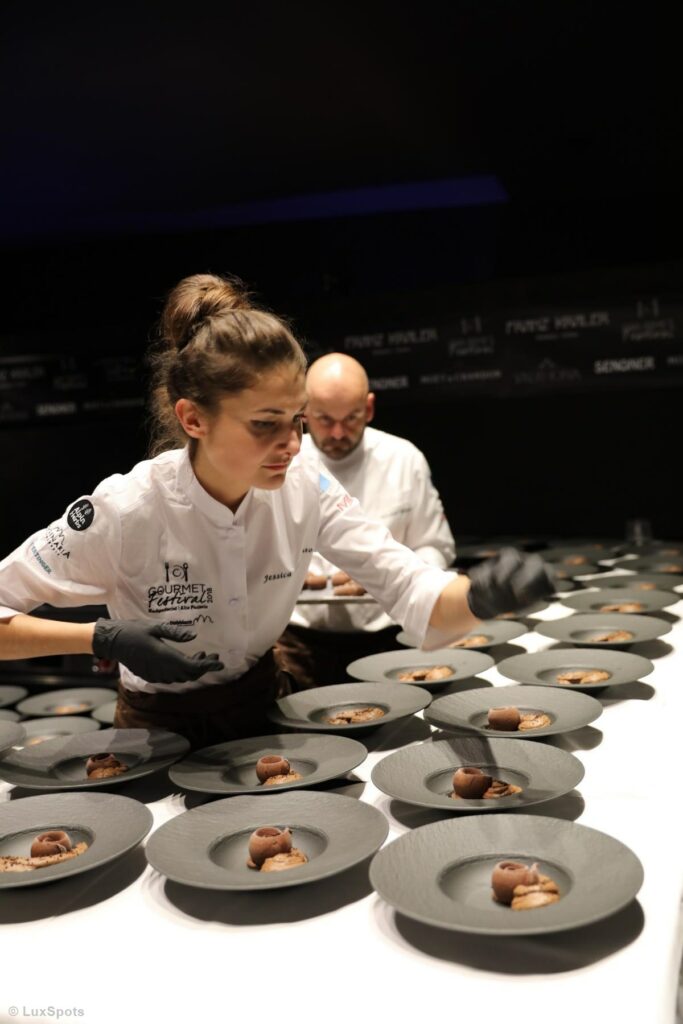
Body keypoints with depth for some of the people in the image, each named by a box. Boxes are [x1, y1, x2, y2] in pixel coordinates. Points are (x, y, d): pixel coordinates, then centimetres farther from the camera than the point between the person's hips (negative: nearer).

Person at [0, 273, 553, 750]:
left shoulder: (305, 488, -16)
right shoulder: (124, 511, -26)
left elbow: (417, 596, -21)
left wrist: (482, 596, -42)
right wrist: (108, 638, -29)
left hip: (261, 710, 3)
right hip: (162, 732, -3)